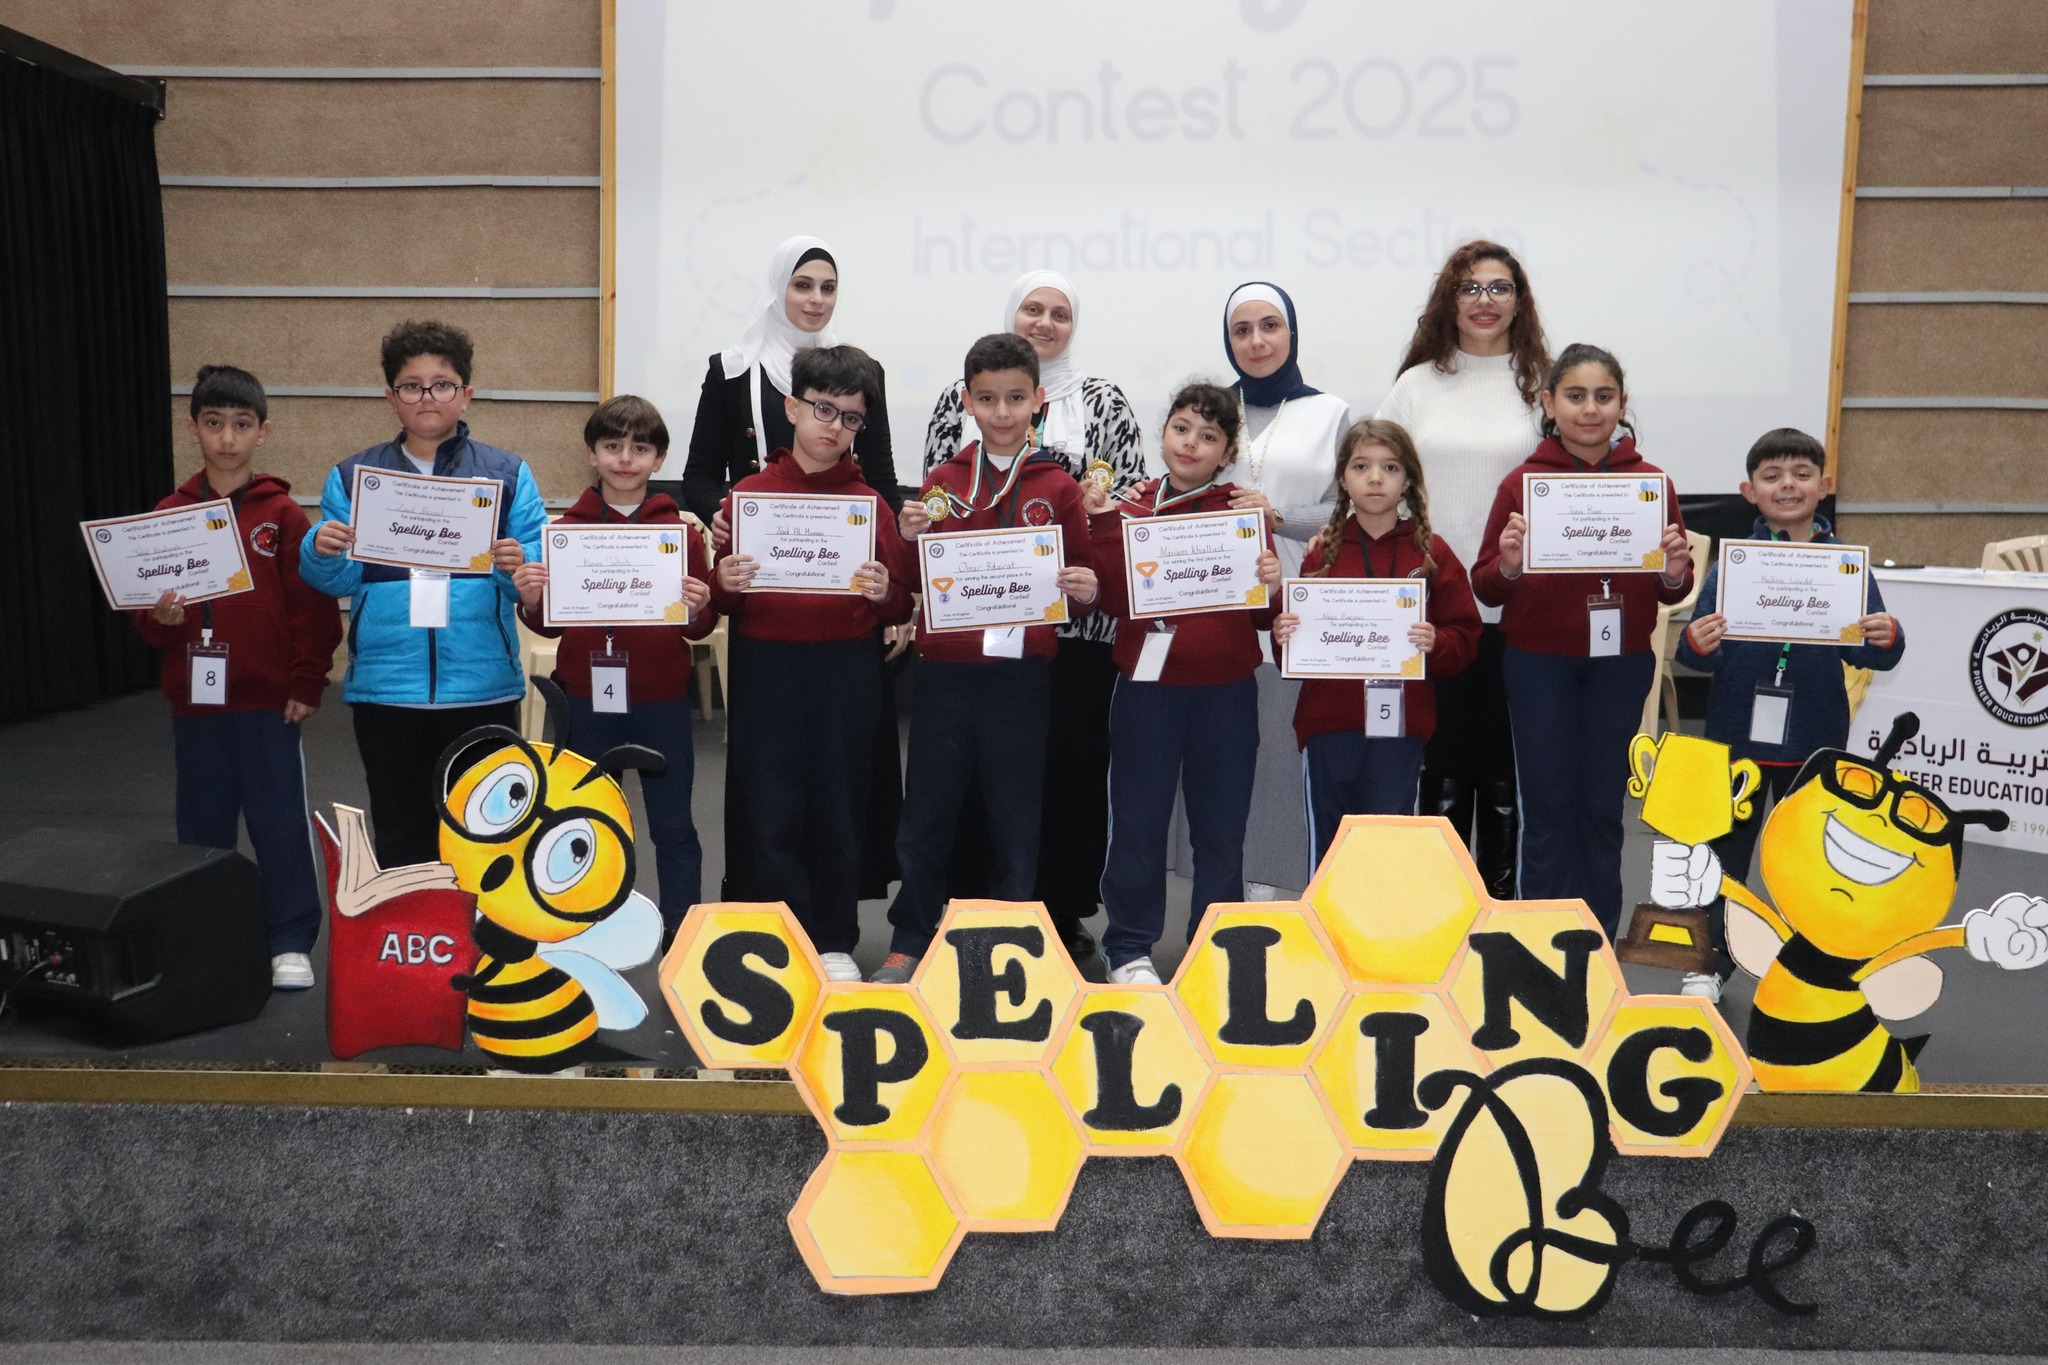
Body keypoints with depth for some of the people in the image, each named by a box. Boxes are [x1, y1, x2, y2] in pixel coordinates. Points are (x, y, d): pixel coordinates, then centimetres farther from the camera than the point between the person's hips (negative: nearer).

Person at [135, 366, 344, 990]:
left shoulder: (283, 515, -3)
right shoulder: (170, 514, 5)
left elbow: (313, 607, -4)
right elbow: (145, 607, 8)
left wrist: (307, 683, -7)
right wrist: (158, 618, -13)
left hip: (269, 702, -3)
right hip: (194, 703, 3)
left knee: (281, 824, 3)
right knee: (202, 825, 13)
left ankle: (291, 943, 14)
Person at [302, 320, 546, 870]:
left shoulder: (507, 474, 3)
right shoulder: (353, 476, 7)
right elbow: (338, 582, 3)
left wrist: (518, 567, -23)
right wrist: (322, 552, -18)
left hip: (483, 686, -1)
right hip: (386, 687, 1)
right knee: (400, 838, 12)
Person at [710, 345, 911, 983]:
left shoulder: (870, 502, 7)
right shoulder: (748, 493, 5)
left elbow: (898, 606, 6)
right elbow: (722, 600, 7)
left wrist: (883, 592, -15)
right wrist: (724, 583, -15)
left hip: (846, 671, 1)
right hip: (765, 670, -1)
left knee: (838, 809, 8)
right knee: (769, 812, 1)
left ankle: (834, 943, 21)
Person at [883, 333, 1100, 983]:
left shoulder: (1058, 488, 3)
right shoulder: (942, 483, 8)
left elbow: (1080, 578, 6)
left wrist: (1086, 591, -15)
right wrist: (907, 540, -8)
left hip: (1020, 673, -1)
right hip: (945, 669, 1)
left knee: (1014, 818, 9)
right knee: (926, 813, 8)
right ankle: (909, 943, 23)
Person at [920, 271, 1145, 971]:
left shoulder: (1104, 402, 9)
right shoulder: (961, 397, 11)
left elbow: (1131, 499, 4)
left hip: (1075, 620, 0)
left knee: (1069, 764, 3)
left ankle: (1063, 915, 16)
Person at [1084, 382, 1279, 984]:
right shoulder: (1131, 504, 4)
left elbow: (1260, 615, 4)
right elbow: (1116, 600, -7)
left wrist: (1273, 587, -17)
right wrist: (1103, 523, -14)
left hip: (1225, 691, 0)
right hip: (1147, 685, 0)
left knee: (1220, 827, 9)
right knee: (1138, 821, 6)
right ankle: (1130, 948, 20)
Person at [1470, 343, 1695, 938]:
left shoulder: (1652, 482, 1)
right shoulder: (1522, 482, -4)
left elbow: (1673, 590, 8)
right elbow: (1485, 587, 0)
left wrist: (1674, 573, -13)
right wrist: (1509, 564, -20)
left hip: (1621, 665, 1)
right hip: (1539, 666, -1)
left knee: (1602, 807, 10)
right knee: (1548, 807, 4)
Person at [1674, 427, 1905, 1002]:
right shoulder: (1730, 563, -5)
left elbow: (1868, 651, -3)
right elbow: (1697, 649, -7)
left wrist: (1885, 639, -24)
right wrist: (1696, 643, -29)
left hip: (1814, 742, 1)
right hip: (1736, 737, 0)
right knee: (1725, 852, 11)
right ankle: (1711, 963, 25)